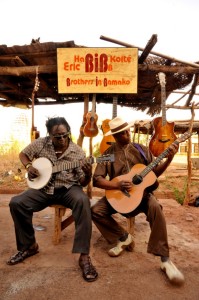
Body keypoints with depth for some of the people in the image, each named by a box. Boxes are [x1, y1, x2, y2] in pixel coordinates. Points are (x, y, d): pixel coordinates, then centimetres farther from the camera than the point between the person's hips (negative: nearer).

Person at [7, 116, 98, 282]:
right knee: (16, 203, -19)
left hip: (68, 188, -2)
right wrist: (29, 167, -6)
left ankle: (84, 256, -27)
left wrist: (88, 174, -28)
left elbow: (83, 182, -4)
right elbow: (23, 154, 15)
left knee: (83, 201, -36)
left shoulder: (77, 152, -7)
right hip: (44, 188, 3)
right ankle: (29, 245, 5)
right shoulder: (41, 143, -1)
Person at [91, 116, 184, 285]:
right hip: (118, 194, 1)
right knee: (96, 211, -19)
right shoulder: (108, 154, -2)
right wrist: (117, 184, -23)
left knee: (155, 207, -31)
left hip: (142, 191, 0)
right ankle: (123, 237, 5)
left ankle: (165, 259, -19)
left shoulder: (141, 149, 3)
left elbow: (155, 172, 3)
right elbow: (97, 179, -9)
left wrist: (169, 159, -11)